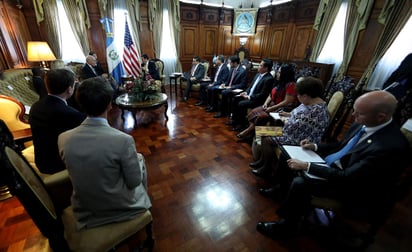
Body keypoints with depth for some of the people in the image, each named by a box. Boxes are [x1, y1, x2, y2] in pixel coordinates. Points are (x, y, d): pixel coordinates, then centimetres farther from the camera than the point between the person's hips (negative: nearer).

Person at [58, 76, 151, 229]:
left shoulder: (63, 138, -15)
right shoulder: (123, 140, -31)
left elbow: (75, 170, 4)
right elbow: (134, 182, -18)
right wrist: (136, 162, 2)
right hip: (120, 208, -4)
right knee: (140, 161, 20)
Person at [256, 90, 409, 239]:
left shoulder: (392, 146, -31)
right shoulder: (362, 124, -7)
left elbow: (347, 178, -29)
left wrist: (307, 166, -29)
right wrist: (315, 146, -3)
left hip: (350, 184, -8)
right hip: (332, 164, 8)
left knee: (300, 183, -25)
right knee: (290, 159, 1)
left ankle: (287, 225, 1)